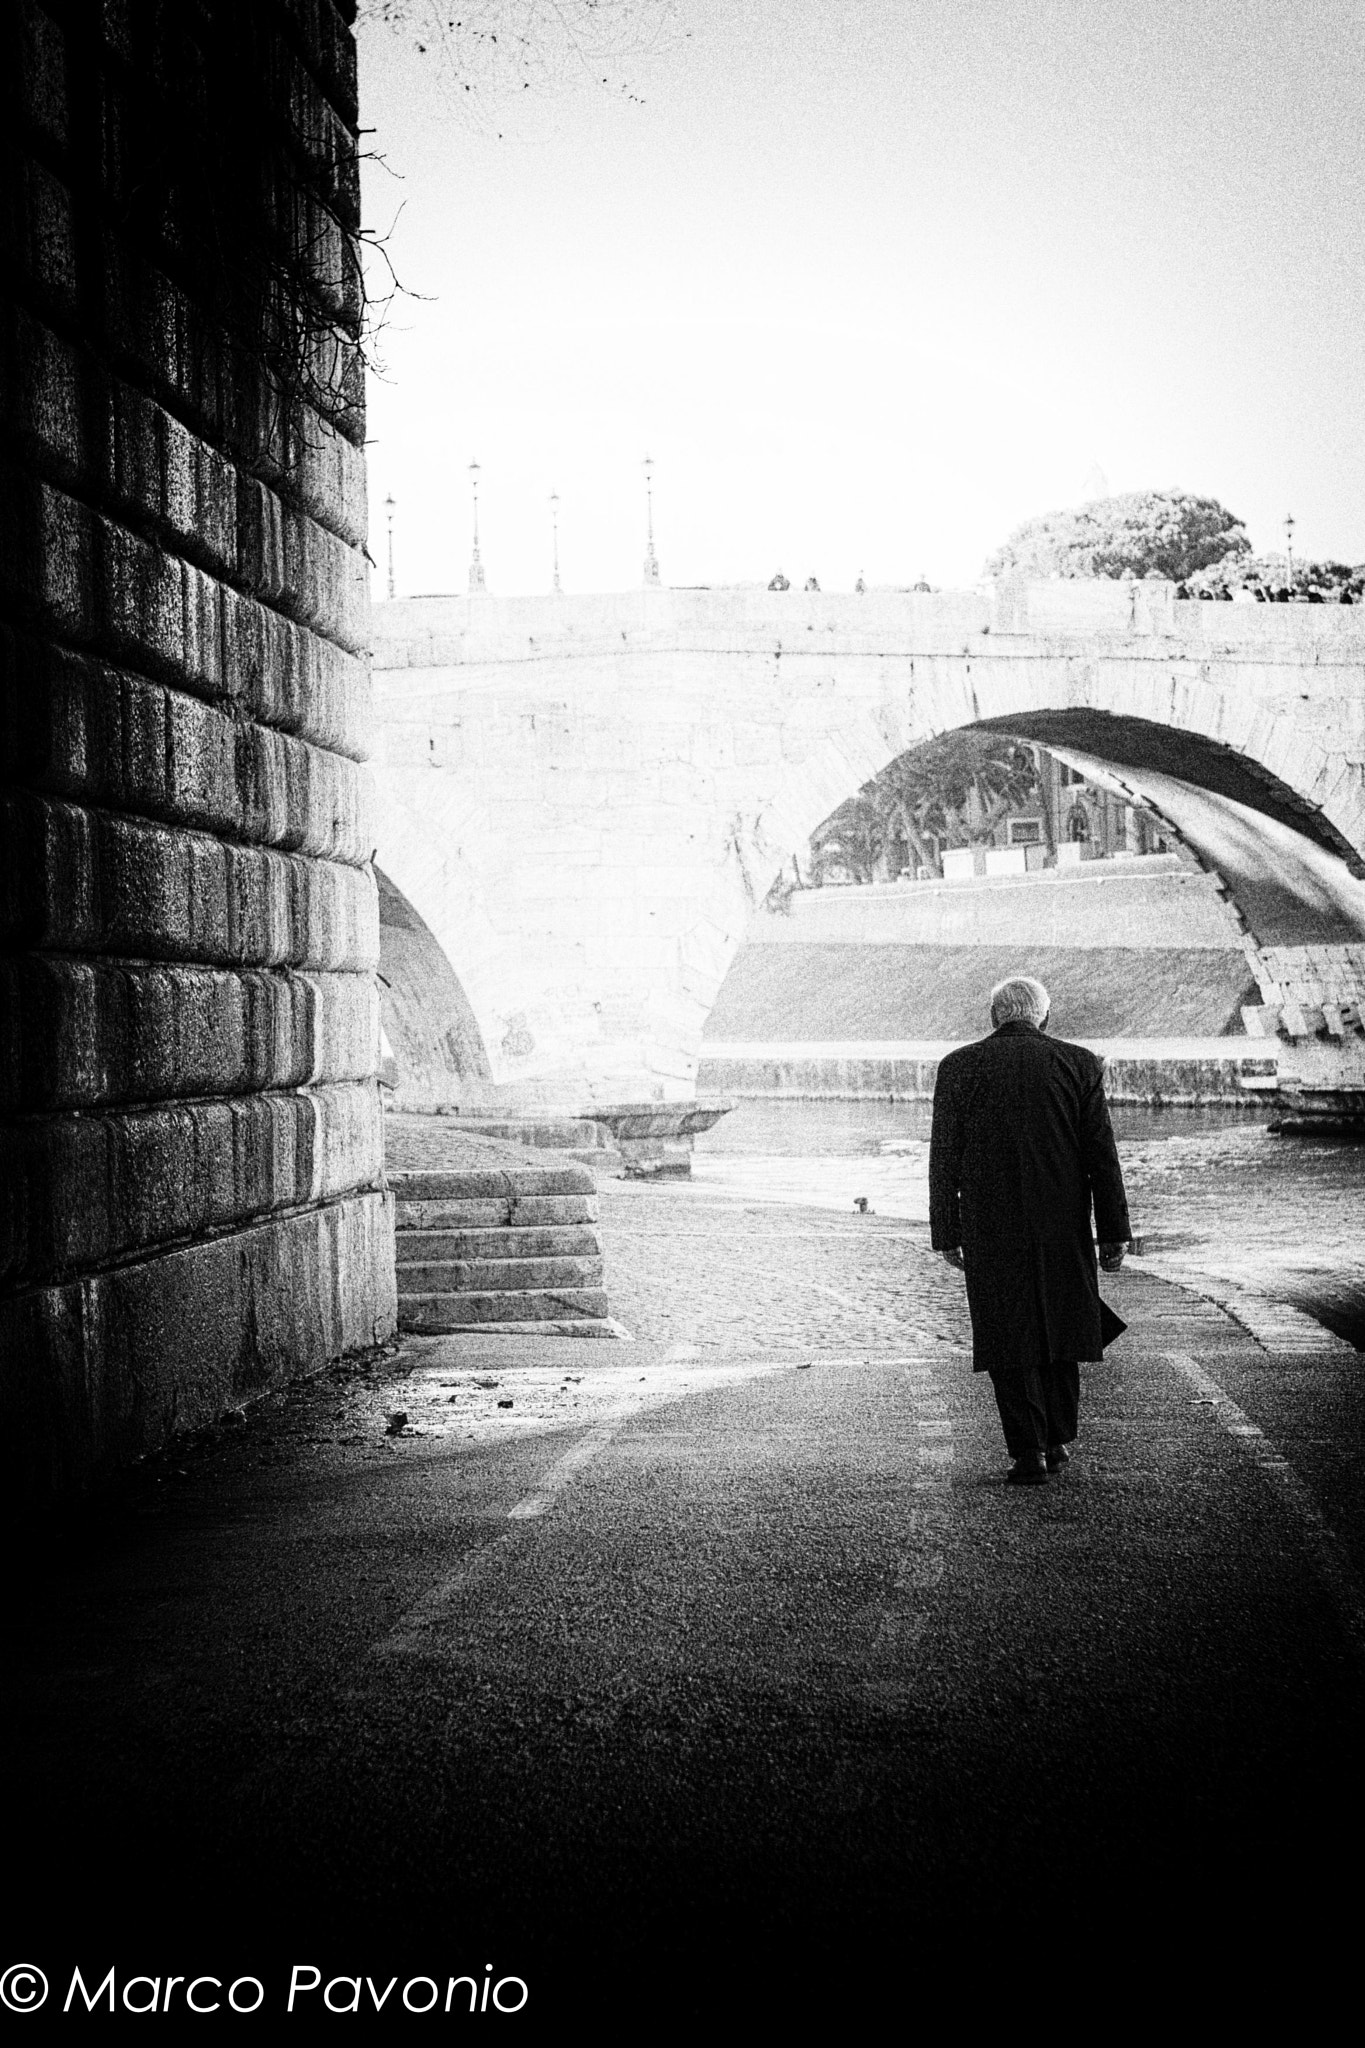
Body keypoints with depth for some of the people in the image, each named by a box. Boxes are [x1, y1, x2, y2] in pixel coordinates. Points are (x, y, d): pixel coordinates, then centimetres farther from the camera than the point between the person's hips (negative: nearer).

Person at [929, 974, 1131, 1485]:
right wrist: (1113, 1232, 2)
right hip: (1063, 1230, 1)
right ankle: (1058, 1440, 24)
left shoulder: (958, 1067, -2)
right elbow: (1102, 1155, -2)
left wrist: (947, 1234, 6)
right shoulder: (1079, 1064, -1)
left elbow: (944, 1160, -1)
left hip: (990, 1232, -1)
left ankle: (1029, 1450, 0)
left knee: (1009, 1343, 6)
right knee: (1057, 1327, 18)